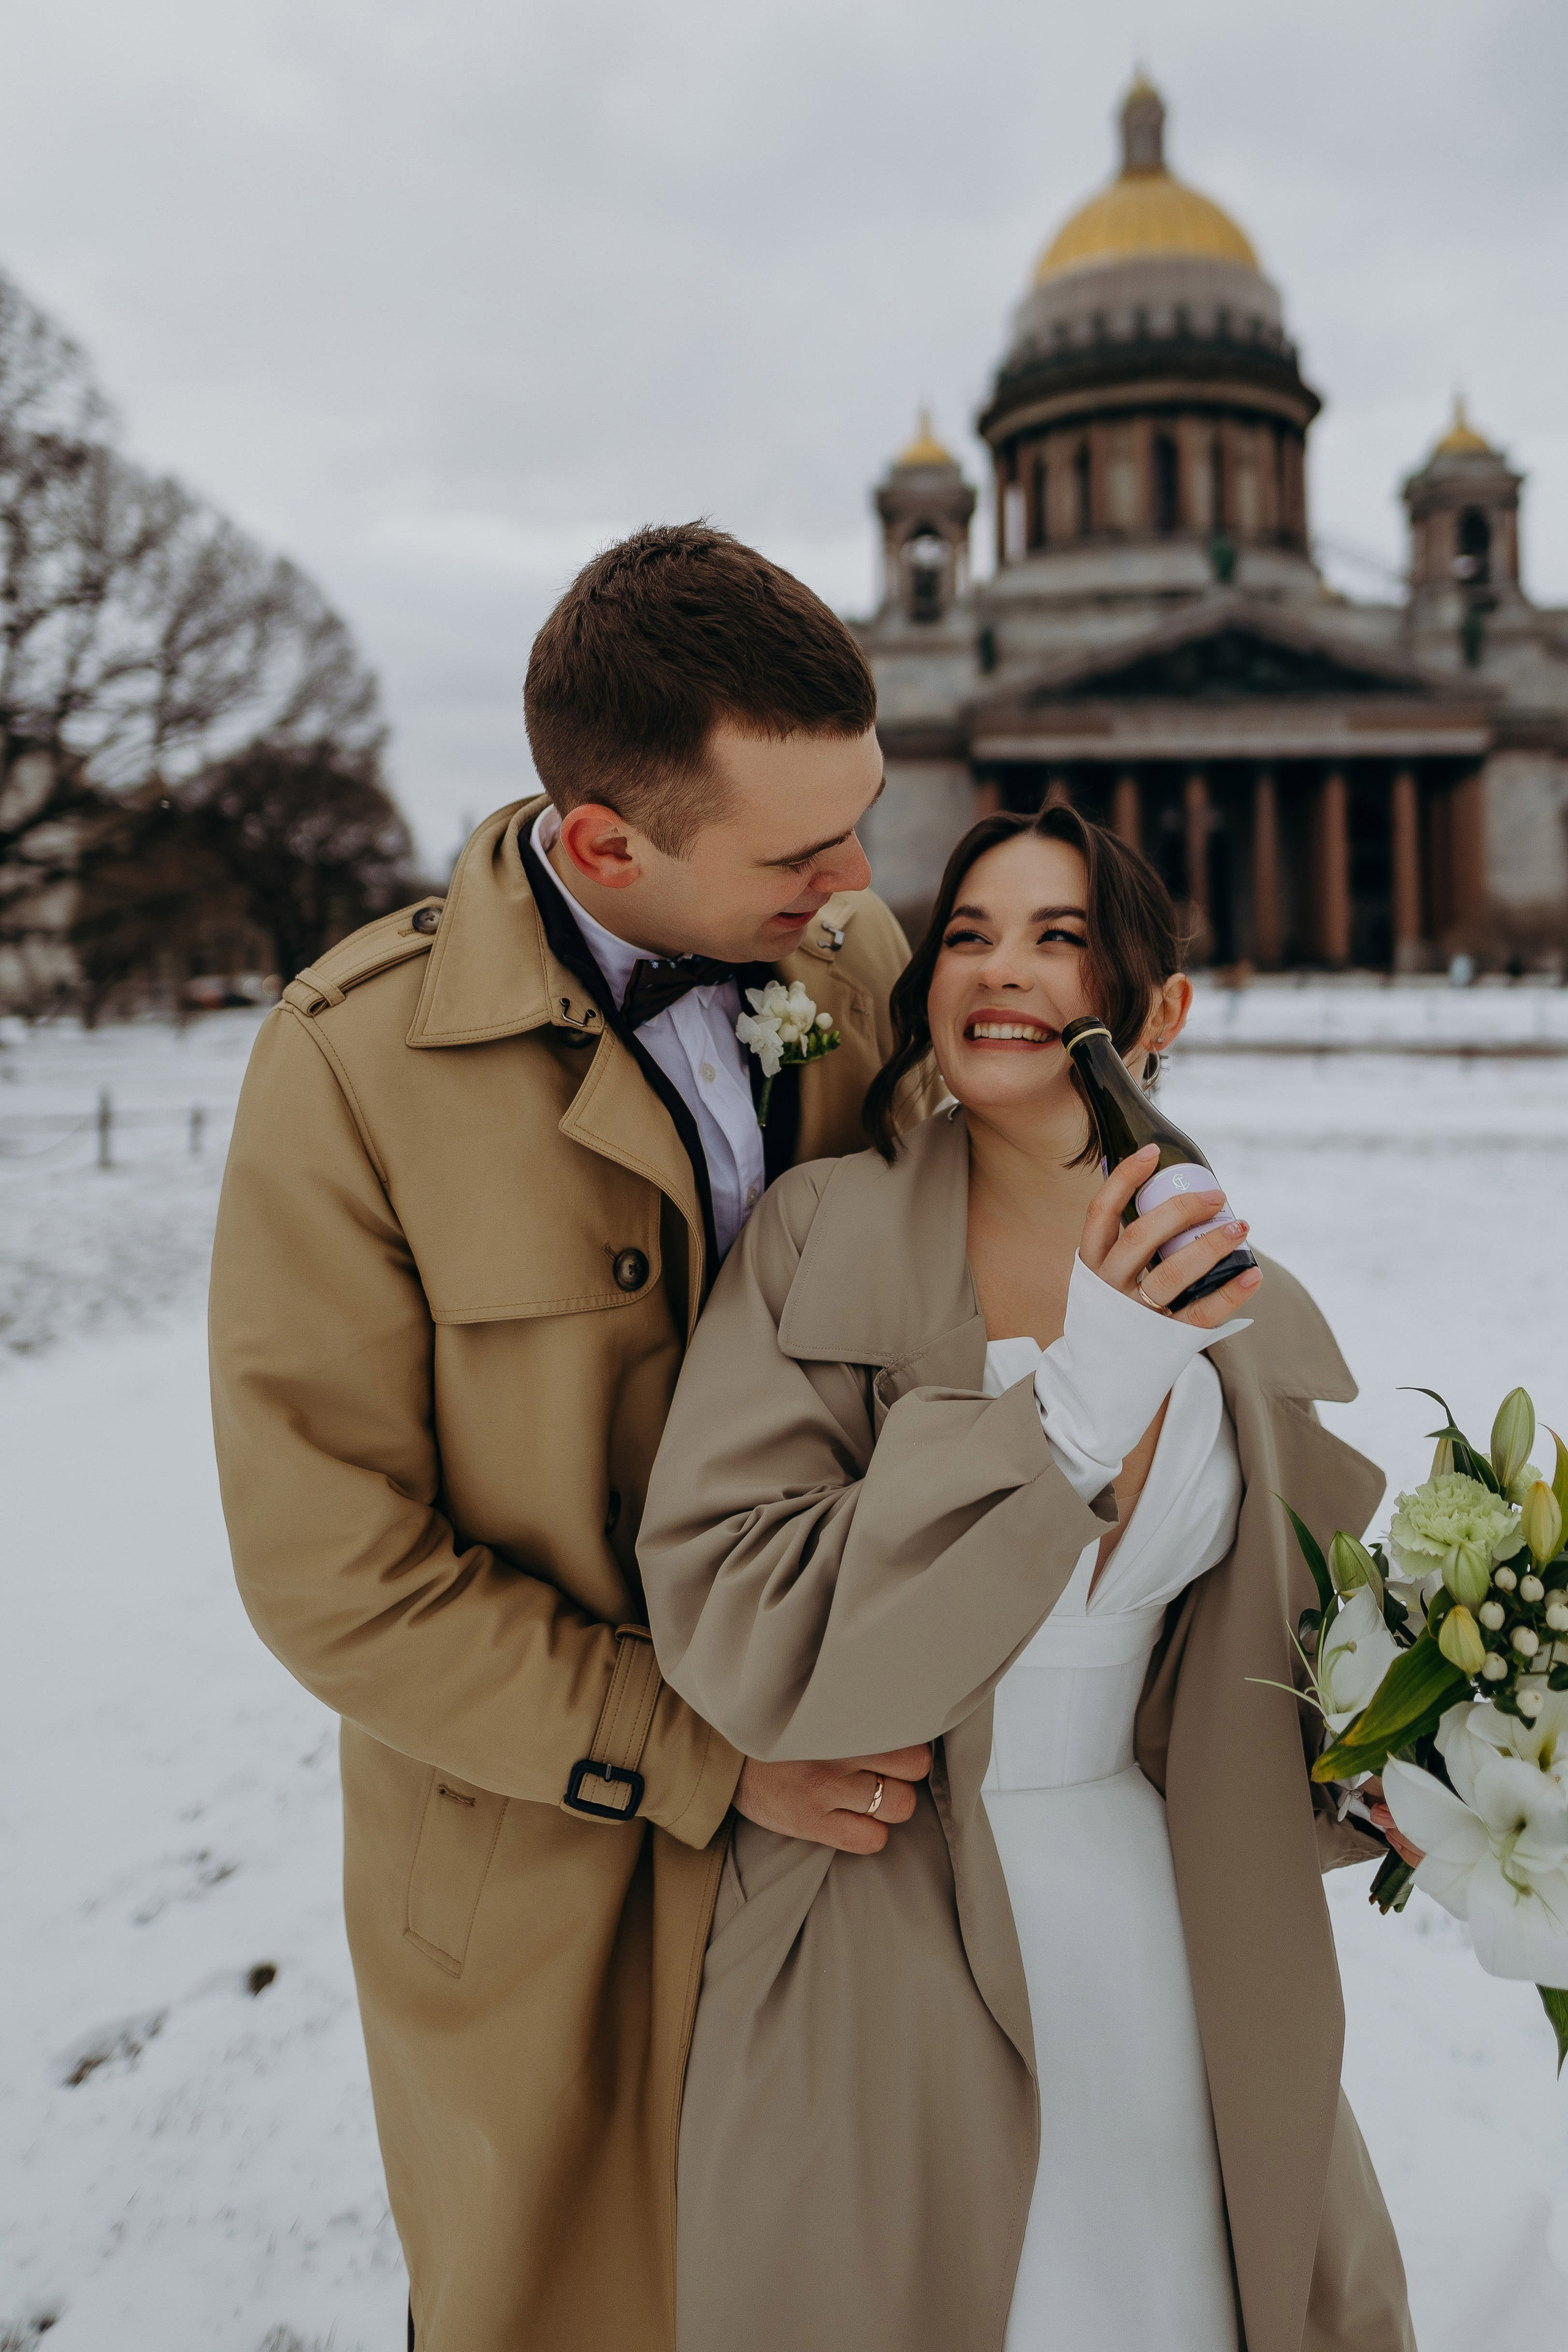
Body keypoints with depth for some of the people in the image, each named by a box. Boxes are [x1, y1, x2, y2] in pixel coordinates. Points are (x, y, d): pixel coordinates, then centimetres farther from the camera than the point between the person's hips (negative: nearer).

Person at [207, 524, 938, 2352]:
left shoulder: (857, 957, -6)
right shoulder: (352, 1063, -20)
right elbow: (330, 1575, -17)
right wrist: (703, 1755, -18)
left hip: (845, 1807, 4)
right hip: (544, 1877, -3)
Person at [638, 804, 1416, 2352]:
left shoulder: (1248, 1317, -3)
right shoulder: (819, 1238, -14)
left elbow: (1302, 1663, 8)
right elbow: (734, 1629, -22)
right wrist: (1064, 1412, -27)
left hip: (1160, 1939, 3)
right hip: (876, 1949, -2)